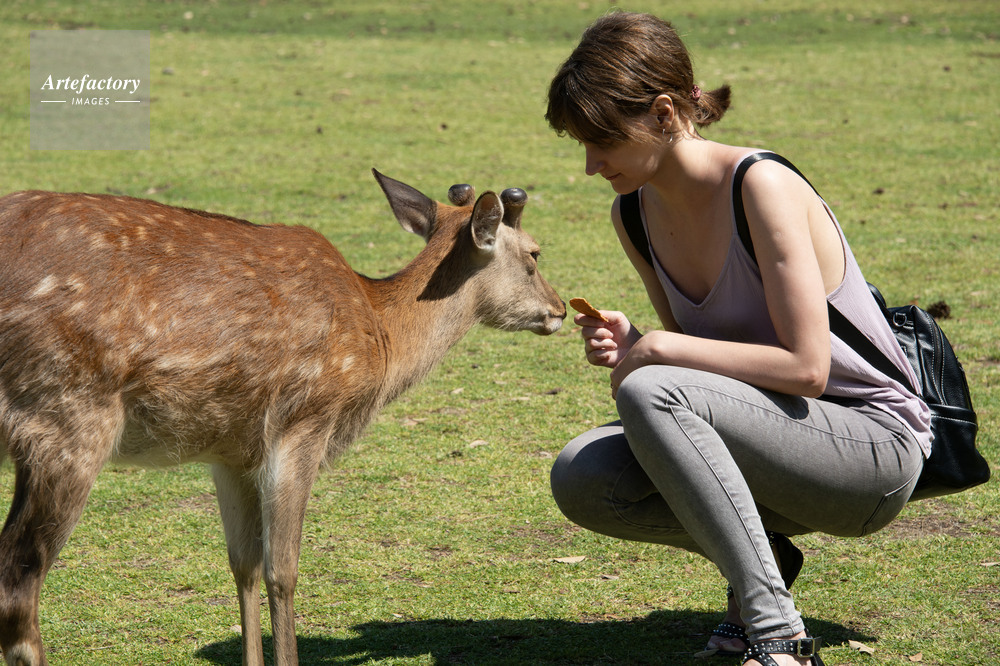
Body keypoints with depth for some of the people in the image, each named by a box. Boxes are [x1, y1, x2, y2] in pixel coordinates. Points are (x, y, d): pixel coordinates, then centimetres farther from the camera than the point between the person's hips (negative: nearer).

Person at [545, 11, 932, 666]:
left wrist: (659, 350, -19)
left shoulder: (763, 185, -20)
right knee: (580, 477, -14)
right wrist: (629, 343, -8)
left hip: (875, 445, -7)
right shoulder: (636, 214, 3)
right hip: (780, 435, 7)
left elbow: (805, 368, -24)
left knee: (649, 393, -31)